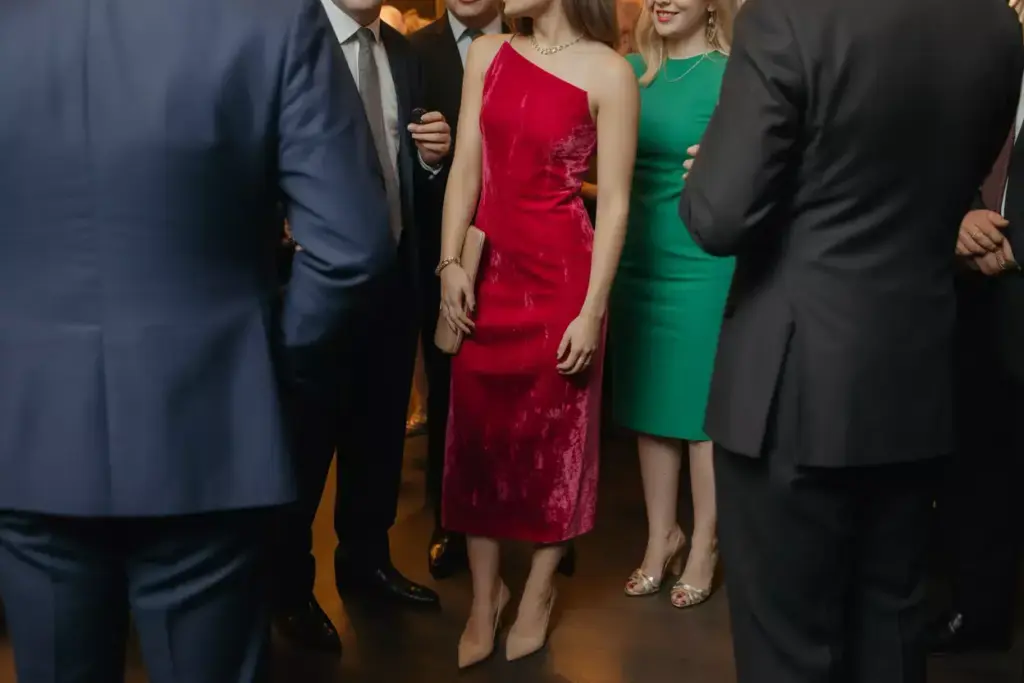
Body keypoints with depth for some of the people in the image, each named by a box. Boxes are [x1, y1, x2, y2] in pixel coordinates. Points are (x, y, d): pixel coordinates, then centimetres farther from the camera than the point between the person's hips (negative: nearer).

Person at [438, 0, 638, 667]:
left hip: (559, 274, -4)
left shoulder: (608, 72, -8)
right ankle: (484, 594, 27)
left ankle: (538, 592, 29)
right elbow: (466, 168, 3)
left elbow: (615, 202, -10)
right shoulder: (487, 54, 5)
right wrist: (451, 263, -5)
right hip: (489, 269, 4)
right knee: (478, 432, 10)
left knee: (554, 434, 10)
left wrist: (593, 309, -12)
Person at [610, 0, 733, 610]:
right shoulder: (631, 71, 7)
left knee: (704, 406, 6)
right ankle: (662, 534, 28)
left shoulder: (732, 76, -8)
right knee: (650, 400, 13)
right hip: (638, 261, 5)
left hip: (702, 266, -5)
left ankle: (705, 545, 21)